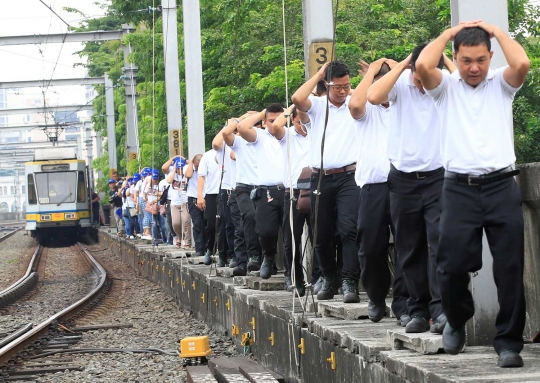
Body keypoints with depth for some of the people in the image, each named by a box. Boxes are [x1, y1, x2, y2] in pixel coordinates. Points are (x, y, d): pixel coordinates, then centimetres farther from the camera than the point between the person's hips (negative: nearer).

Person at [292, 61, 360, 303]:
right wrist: (318, 74, -4)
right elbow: (297, 99, -11)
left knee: (349, 229, -16)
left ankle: (350, 281, -19)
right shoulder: (317, 105, 7)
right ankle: (329, 278, 27)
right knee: (321, 233, 9)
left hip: (349, 176, -2)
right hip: (320, 178, 2)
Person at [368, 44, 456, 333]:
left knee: (440, 243, -15)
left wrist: (447, 62, -14)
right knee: (410, 250, 7)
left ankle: (441, 308, -18)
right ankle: (419, 311, 15)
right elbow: (373, 97, -21)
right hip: (404, 179, 2)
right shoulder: (400, 83, -1)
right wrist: (402, 65, -14)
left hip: (438, 177, -2)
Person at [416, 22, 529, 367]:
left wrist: (497, 31, 1)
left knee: (510, 269, -2)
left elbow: (522, 63, -13)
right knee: (452, 265, -1)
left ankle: (509, 341, 5)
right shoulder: (446, 87, 8)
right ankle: (457, 321, 27)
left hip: (501, 186, 0)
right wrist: (449, 33, 2)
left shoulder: (501, 85, 9)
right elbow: (423, 66, -12)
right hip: (460, 188, 0)